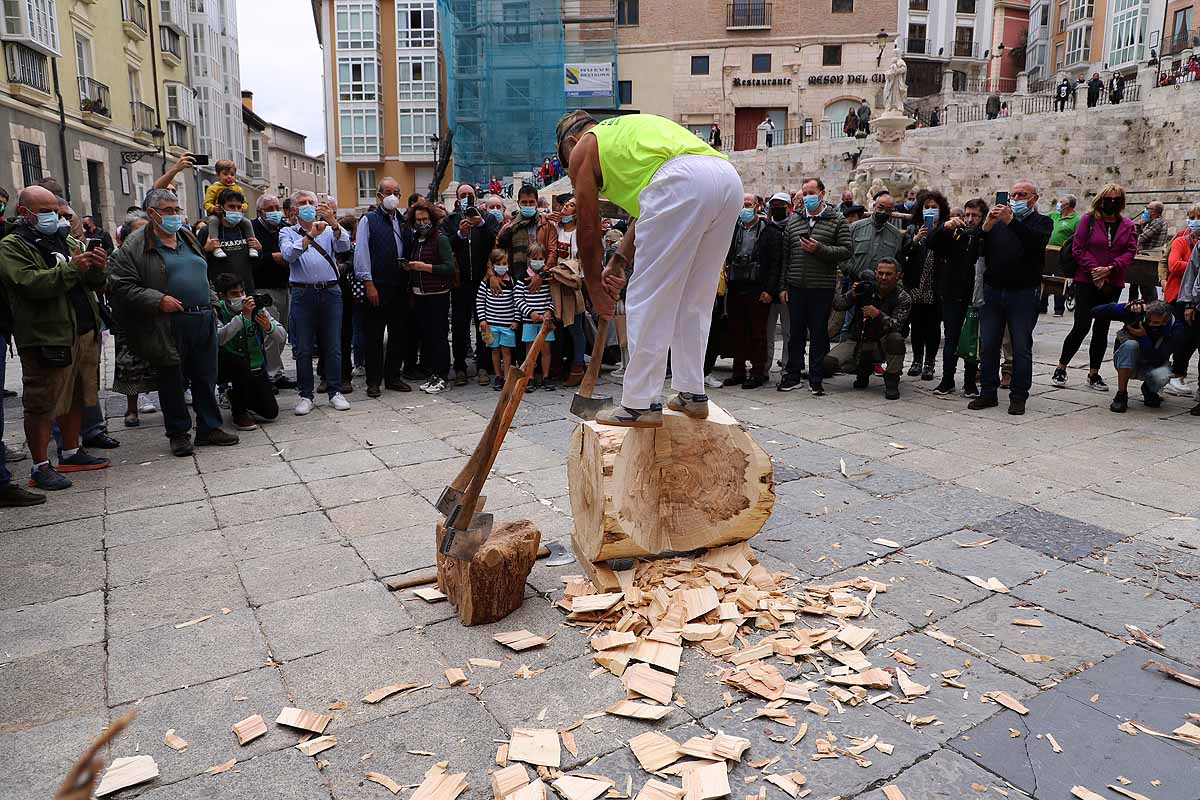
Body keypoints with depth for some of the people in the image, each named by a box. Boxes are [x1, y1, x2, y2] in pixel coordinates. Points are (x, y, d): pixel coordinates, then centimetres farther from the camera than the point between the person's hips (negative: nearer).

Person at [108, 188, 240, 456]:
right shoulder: (135, 246, -4)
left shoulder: (188, 238, 16)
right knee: (172, 382, 5)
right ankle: (178, 433, 18)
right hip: (168, 327, -5)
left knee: (206, 378, 10)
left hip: (203, 321, 6)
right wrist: (158, 300, -17)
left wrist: (211, 303, 16)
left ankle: (209, 428, 20)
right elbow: (120, 286, -9)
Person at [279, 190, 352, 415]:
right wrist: (310, 235, -21)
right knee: (303, 348, 2)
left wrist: (333, 223, -25)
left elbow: (344, 246, -9)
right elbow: (288, 255, -10)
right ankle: (305, 395, 11)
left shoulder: (329, 230, 12)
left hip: (330, 291, 1)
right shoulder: (288, 232, 10)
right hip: (302, 293, -1)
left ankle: (335, 392, 13)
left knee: (333, 345, 4)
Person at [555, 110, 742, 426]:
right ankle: (692, 393, 22)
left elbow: (588, 228, 19)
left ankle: (639, 405, 2)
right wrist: (618, 262, 34)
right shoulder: (629, 128, 40)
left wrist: (595, 287, 29)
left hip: (682, 181, -8)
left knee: (648, 299, -1)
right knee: (693, 301, 16)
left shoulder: (583, 149, 19)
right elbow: (646, 210, 35)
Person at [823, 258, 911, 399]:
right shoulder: (866, 286, -2)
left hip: (882, 345, -2)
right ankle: (863, 369, 12)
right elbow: (837, 305, -6)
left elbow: (896, 326, -24)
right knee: (828, 363, -20)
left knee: (895, 338, -37)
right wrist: (852, 295, -24)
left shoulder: (903, 298, -8)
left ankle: (891, 381, -14)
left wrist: (878, 314, -41)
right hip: (858, 341, 2)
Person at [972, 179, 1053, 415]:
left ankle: (1018, 397, 8)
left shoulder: (1042, 222, 6)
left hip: (1023, 293, -3)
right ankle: (988, 393, 14)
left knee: (1021, 347, 1)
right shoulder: (998, 220, 16)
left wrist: (1011, 221, -25)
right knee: (987, 345, 5)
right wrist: (986, 226, -13)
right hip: (993, 290, 3)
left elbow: (1037, 241, -17)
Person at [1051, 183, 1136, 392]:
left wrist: (1110, 269, -15)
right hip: (1086, 282, -4)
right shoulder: (1089, 220, -1)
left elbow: (1130, 251, 1)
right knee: (1081, 326, -9)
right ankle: (1061, 368, 5)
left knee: (1102, 329, 9)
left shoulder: (1127, 226, 8)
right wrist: (1094, 270, -14)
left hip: (1113, 285, 4)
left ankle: (1094, 374, 16)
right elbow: (1078, 248, -6)